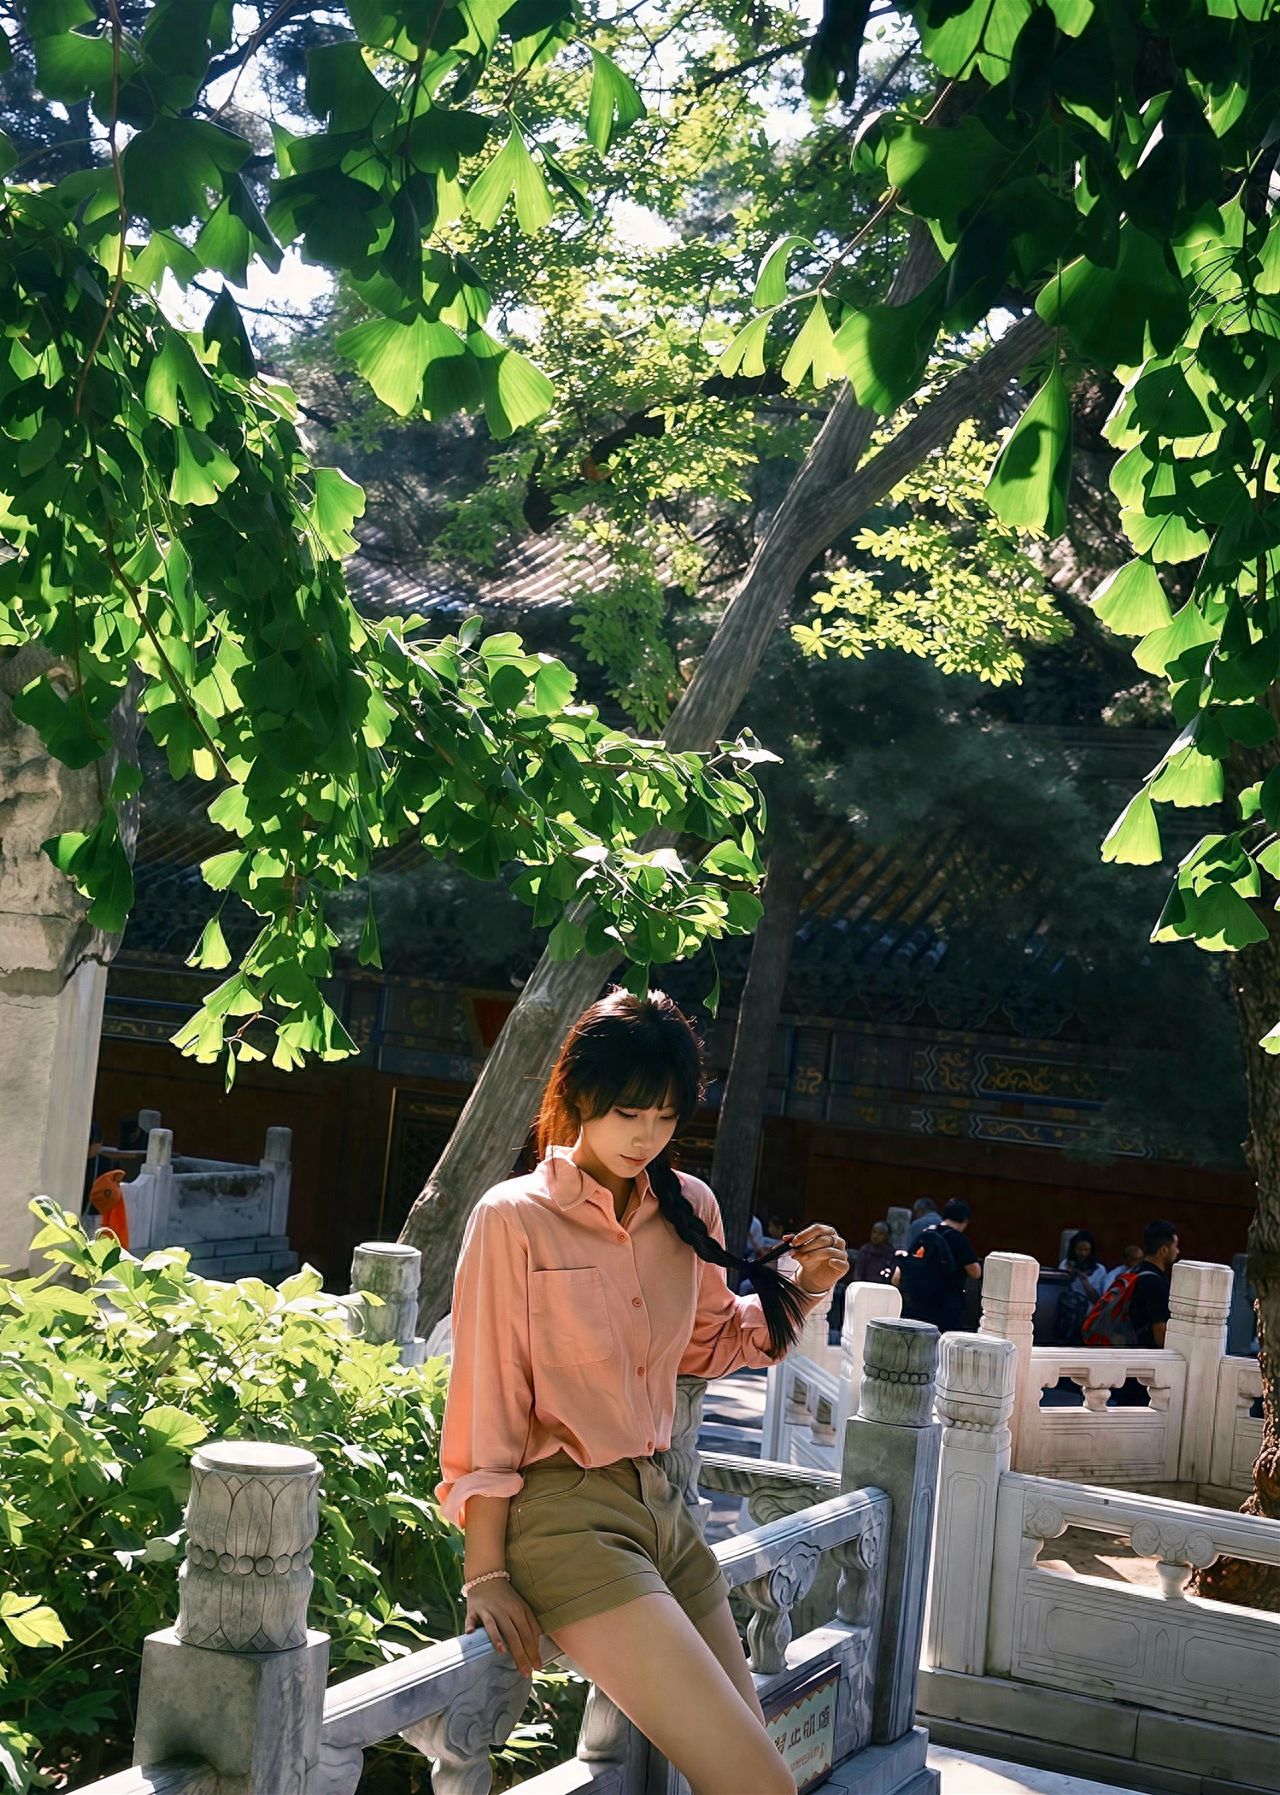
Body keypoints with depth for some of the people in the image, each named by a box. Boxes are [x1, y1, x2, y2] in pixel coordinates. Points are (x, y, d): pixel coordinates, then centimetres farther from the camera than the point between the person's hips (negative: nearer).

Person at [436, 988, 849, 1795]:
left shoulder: (689, 1211, 9)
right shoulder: (516, 1219, -8)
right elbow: (486, 1399, -7)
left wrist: (804, 1289, 8)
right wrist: (487, 1575, -9)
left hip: (664, 1509, 7)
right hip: (566, 1517, -7)